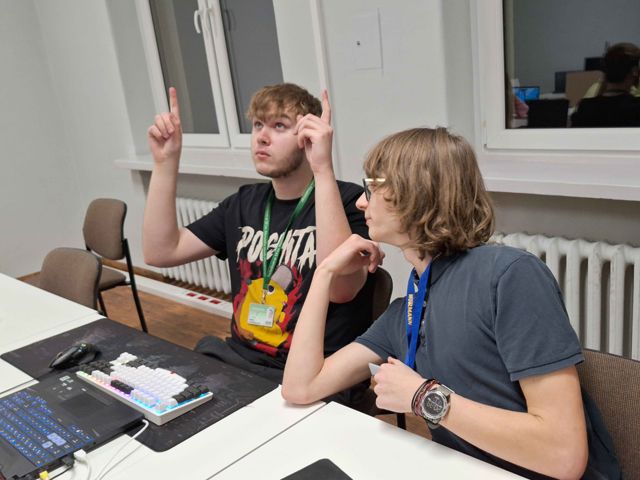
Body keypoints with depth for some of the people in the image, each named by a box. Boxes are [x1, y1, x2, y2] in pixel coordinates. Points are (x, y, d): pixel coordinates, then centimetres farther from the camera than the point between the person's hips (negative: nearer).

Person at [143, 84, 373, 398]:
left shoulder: (347, 200, -9)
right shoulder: (244, 203, 11)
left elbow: (341, 287, -28)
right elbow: (160, 252, 7)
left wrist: (323, 170, -31)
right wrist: (165, 162, 1)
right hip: (235, 358, 6)